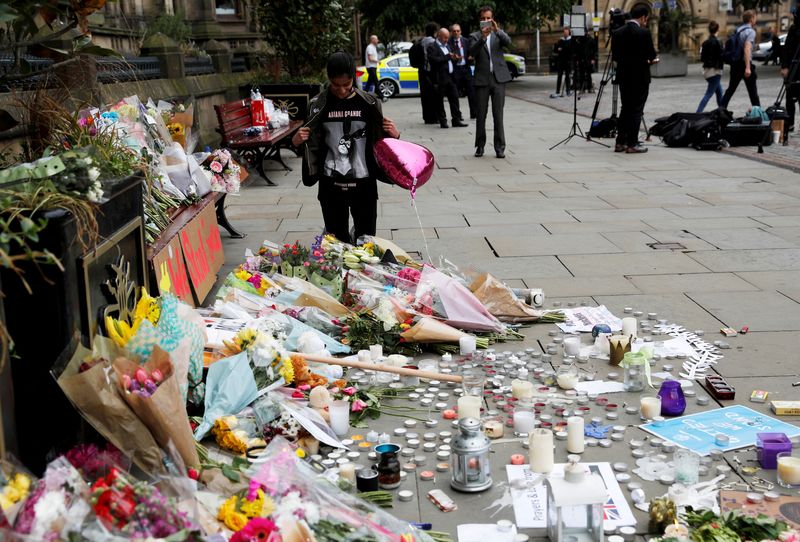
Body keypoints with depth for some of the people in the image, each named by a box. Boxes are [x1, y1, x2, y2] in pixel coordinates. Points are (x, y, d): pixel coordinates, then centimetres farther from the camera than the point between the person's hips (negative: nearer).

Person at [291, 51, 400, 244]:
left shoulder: (369, 103, -3)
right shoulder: (318, 104, -2)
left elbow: (380, 141, 7)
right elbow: (312, 143, 9)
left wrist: (394, 135, -14)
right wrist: (296, 141, -12)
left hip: (363, 184, 0)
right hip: (331, 186, 0)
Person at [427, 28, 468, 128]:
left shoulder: (447, 45, 20)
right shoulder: (432, 47, -7)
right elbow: (434, 60, -22)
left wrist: (454, 58, 5)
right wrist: (448, 56, -18)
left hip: (450, 77, 7)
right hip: (440, 79, -7)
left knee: (454, 98, 4)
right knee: (439, 101, 1)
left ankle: (456, 120, 8)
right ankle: (442, 121, 7)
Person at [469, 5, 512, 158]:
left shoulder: (498, 34, 10)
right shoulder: (474, 36, 6)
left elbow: (508, 42, -11)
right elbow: (472, 52, -12)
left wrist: (497, 30, -26)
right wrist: (483, 37, -25)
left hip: (498, 78, 0)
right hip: (482, 80, 0)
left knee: (498, 115, -2)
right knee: (481, 115, 5)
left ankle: (500, 147, 0)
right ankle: (480, 146, 16)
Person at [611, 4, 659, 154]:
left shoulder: (617, 33, 4)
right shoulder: (644, 33, -13)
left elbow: (614, 56, 7)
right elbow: (651, 56, -11)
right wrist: (649, 60, 11)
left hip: (623, 76, 5)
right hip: (640, 77, -5)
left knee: (625, 109, 13)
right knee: (636, 110, 1)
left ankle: (620, 142, 12)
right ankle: (632, 144, 2)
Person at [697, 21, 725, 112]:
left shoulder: (705, 43, 7)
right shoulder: (718, 42, -13)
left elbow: (702, 58, 9)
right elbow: (721, 56, -15)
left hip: (707, 70, 7)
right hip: (715, 70, -7)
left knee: (720, 93, 17)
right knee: (709, 94, -8)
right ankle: (698, 113, -17)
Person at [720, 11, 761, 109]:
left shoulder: (738, 30, 12)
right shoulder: (750, 31, -11)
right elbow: (747, 49, -23)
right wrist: (748, 67, -28)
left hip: (735, 63, 7)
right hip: (744, 63, -7)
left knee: (731, 89, 10)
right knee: (752, 90, 1)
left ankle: (721, 108, 5)